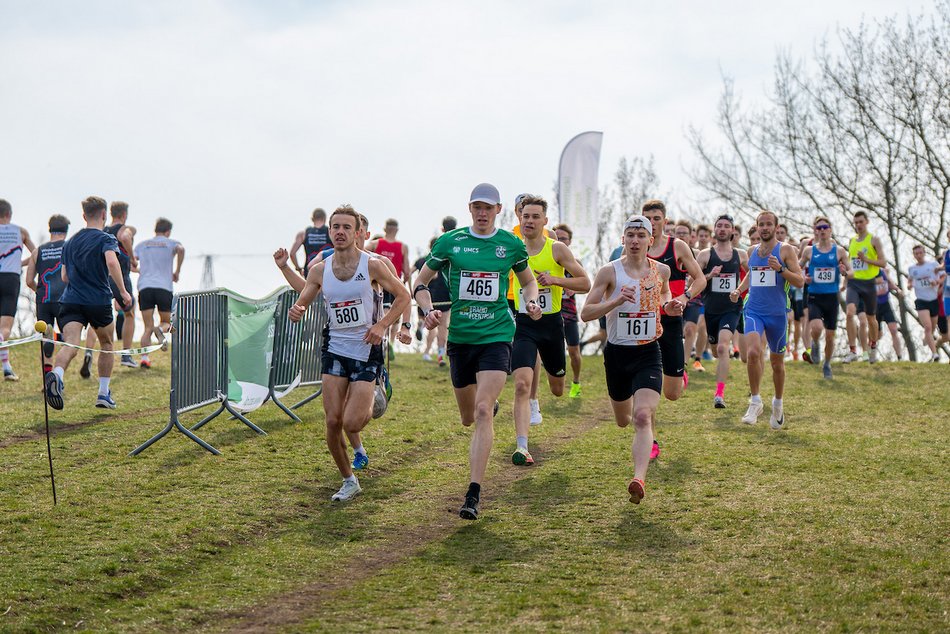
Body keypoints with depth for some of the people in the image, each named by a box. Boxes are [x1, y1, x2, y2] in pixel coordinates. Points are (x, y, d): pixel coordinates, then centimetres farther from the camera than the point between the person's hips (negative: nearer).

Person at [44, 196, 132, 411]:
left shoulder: (70, 242, 17)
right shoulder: (106, 239, -2)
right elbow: (111, 262, -22)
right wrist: (123, 291, -19)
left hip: (70, 300, 3)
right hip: (99, 301, -3)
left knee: (70, 345, -15)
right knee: (106, 345, 20)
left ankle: (56, 374, -47)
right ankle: (104, 394, 20)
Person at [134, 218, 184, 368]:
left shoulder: (142, 245, 19)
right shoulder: (171, 243, 11)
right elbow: (181, 249, -13)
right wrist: (177, 272, -4)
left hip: (144, 287, 2)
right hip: (164, 288, -2)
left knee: (148, 328, 3)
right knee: (166, 322, 13)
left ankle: (144, 357, -15)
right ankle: (161, 329, -23)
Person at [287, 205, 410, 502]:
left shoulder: (372, 265, -7)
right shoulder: (320, 270, 2)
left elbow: (403, 296, 2)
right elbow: (300, 305, 8)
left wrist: (381, 325, -12)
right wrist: (296, 311, -17)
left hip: (367, 351, -3)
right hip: (335, 350, 3)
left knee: (351, 423, -12)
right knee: (333, 422, -4)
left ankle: (370, 406, 26)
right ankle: (349, 481, 17)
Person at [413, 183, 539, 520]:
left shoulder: (511, 244, 3)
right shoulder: (450, 241, 2)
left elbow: (528, 280, 20)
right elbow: (421, 281, 10)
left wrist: (531, 302, -1)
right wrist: (428, 310, -8)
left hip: (497, 335, -2)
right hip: (460, 336, 2)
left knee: (483, 411, -18)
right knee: (468, 417, 14)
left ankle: (473, 493, -16)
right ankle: (492, 405, 55)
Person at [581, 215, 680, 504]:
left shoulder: (661, 270, 2)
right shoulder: (609, 272, -8)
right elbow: (585, 313, -10)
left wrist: (671, 307, 1)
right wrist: (616, 301, -24)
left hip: (648, 353, 0)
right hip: (617, 353, 0)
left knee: (643, 418, -21)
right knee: (623, 420, 18)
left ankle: (639, 479, -29)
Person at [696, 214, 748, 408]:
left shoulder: (741, 255, 6)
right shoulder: (705, 254, 0)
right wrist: (709, 275, -18)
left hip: (731, 309, -1)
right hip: (710, 310, 1)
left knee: (722, 347, -22)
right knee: (717, 349, 16)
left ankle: (719, 393, -25)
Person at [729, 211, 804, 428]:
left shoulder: (786, 250, -4)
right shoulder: (752, 251, 10)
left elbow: (800, 281, -10)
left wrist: (780, 269, -24)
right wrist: (739, 289, 11)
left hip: (777, 313, -2)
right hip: (753, 310, 2)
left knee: (777, 362, 11)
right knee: (753, 352, -23)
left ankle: (778, 403, 34)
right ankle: (755, 401, -10)